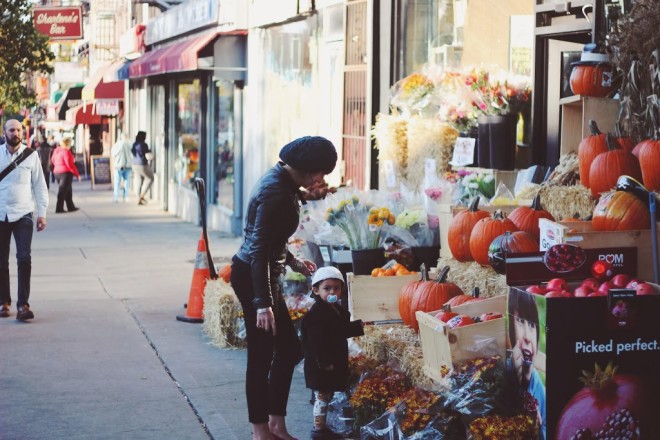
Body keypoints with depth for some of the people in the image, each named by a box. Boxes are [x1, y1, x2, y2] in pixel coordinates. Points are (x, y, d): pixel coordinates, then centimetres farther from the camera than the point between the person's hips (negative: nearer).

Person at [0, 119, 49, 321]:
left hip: (23, 215, -1)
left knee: (24, 259, -10)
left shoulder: (31, 155, 2)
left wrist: (42, 213, 1)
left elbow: (39, 185, 5)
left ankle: (23, 304, -7)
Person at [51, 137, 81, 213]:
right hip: (66, 173, -8)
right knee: (63, 191, -3)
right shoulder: (66, 151, -18)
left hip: (57, 172, 8)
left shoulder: (56, 150, 7)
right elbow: (70, 164, -20)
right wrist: (77, 174, -14)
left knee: (68, 190, 17)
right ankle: (59, 208, -3)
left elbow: (53, 160, 18)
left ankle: (71, 207, 23)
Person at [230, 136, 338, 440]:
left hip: (263, 274, 10)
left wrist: (292, 261, 22)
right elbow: (259, 250, -26)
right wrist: (263, 303, -27)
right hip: (252, 277, -10)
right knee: (262, 354, 0)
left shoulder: (281, 181, 7)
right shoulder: (276, 193, -23)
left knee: (288, 348, 16)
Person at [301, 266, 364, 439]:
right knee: (322, 396, -4)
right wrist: (325, 363, -26)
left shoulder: (336, 310, 11)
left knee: (327, 395, 16)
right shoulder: (316, 314, -20)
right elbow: (317, 341, -24)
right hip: (321, 366, -10)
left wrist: (358, 327, 17)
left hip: (335, 363, 10)